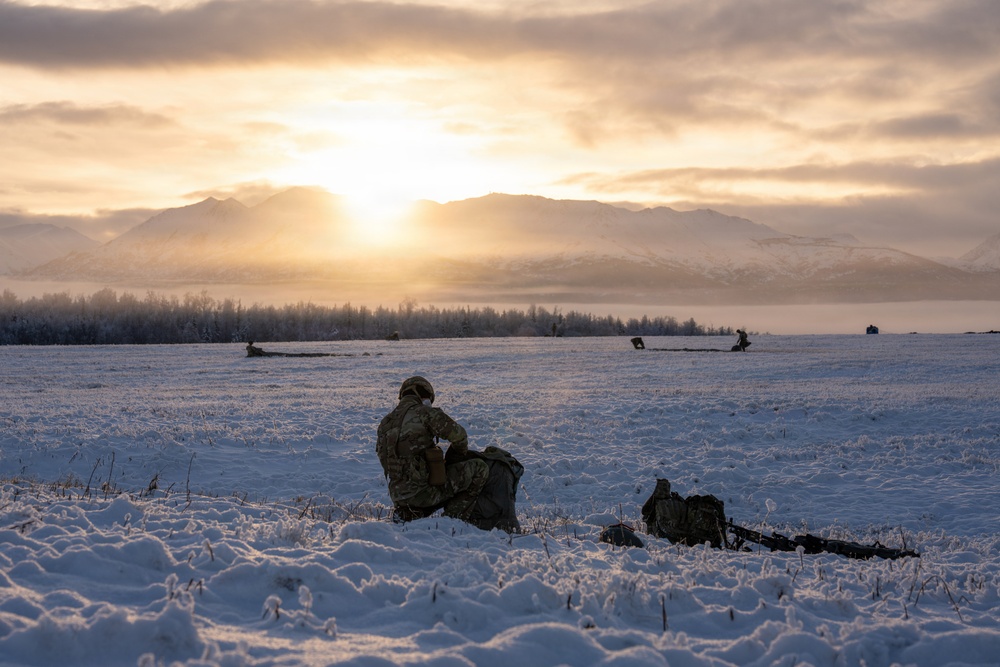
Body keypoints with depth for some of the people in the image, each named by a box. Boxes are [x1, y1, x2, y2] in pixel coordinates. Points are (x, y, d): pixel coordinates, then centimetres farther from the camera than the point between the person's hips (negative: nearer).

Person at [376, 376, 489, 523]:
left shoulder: (385, 423, 16)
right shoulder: (424, 413, -6)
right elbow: (458, 435, -14)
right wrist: (460, 454, 10)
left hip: (397, 494, 7)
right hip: (422, 491, -7)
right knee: (479, 469, 2)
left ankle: (407, 512, 11)